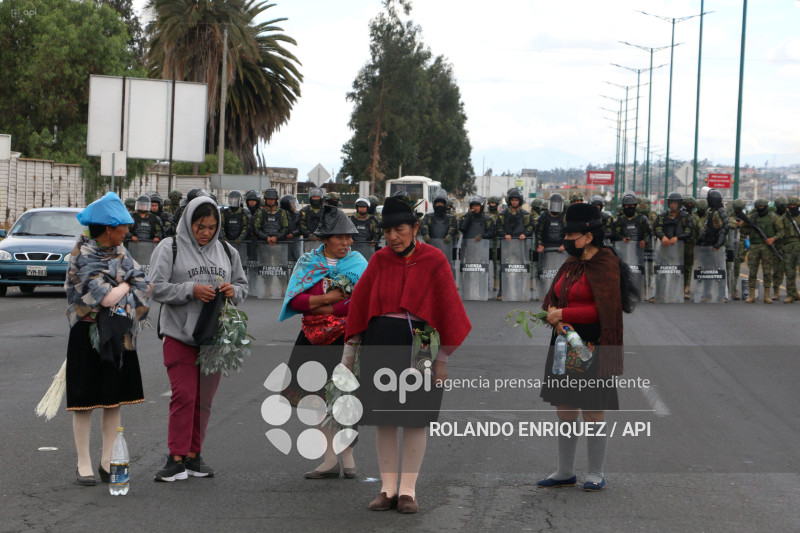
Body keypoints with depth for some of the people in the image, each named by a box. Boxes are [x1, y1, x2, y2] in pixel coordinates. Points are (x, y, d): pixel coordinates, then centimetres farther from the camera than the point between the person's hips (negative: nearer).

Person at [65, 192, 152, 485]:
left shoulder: (119, 251, 10)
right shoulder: (84, 255, -12)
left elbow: (145, 285, 3)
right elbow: (105, 297, -20)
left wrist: (116, 295, -11)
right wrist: (127, 285, -4)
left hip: (118, 335, 6)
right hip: (88, 335, -6)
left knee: (114, 399, 7)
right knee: (85, 400, 1)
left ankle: (108, 461, 15)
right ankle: (84, 463, 8)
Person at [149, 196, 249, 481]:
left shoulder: (227, 252, 13)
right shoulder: (170, 248, 0)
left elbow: (242, 286, 20)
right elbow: (156, 287, -7)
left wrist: (233, 291, -4)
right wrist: (191, 290, -18)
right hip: (179, 333, -4)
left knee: (204, 399, 7)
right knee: (183, 394, -10)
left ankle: (194, 455, 17)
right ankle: (177, 458, -5)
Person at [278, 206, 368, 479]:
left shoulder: (358, 264, -1)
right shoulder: (308, 262, 6)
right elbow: (294, 300, -3)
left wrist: (319, 308, -11)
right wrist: (327, 298, -13)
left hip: (346, 338, -3)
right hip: (315, 338, 3)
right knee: (320, 396, 6)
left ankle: (347, 455, 10)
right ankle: (330, 458, 14)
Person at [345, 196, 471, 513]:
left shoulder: (434, 261, -4)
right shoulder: (379, 260, 4)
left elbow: (447, 308, -3)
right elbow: (359, 304, 8)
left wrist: (442, 358, -6)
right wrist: (349, 350, 6)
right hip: (379, 342, 3)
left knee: (415, 419, 1)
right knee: (383, 418, 4)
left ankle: (408, 490, 8)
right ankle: (388, 488, 12)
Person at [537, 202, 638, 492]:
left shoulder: (606, 265, -12)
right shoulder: (570, 265, 12)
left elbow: (603, 310, -19)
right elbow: (551, 300, 12)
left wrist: (563, 313, -17)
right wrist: (556, 320, -9)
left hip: (591, 349, -8)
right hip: (565, 346, 8)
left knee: (592, 412, -1)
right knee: (565, 409, 11)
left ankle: (596, 473, 11)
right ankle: (565, 472, 21)